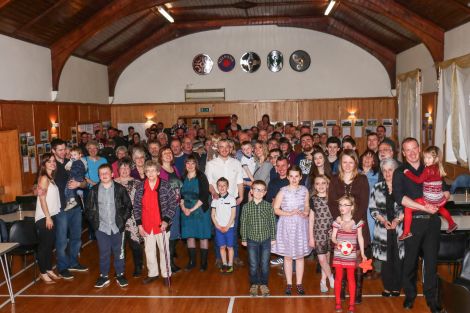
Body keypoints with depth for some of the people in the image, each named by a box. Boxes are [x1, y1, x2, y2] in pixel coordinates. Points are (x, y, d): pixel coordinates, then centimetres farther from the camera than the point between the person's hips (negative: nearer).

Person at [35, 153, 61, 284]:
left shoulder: (51, 177, 12)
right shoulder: (44, 178, -12)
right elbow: (42, 199, -17)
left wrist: (51, 216, 8)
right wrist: (47, 217, -18)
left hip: (52, 215, 8)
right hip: (44, 217, -8)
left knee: (50, 244, 14)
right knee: (44, 245, 1)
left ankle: (49, 270, 24)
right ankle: (43, 273, 11)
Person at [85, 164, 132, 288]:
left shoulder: (120, 189, -1)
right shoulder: (94, 190, 2)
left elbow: (128, 205, 4)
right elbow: (88, 208, 9)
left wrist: (123, 219, -3)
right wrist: (94, 220, 1)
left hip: (117, 227, -1)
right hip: (101, 228, 1)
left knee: (119, 252, 9)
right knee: (104, 253, 9)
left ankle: (120, 275, 22)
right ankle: (104, 276, 21)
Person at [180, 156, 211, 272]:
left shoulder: (201, 177, -7)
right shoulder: (183, 178, 7)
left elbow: (204, 196, -12)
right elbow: (180, 195, 8)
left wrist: (192, 209, -15)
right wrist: (183, 208, -8)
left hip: (201, 210, -4)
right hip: (186, 211, 4)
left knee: (203, 236, 2)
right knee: (189, 235, 8)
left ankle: (204, 262, 12)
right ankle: (192, 261, 20)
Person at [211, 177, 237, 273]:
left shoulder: (231, 199, -6)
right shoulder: (215, 200, 3)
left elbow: (233, 214, -7)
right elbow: (213, 215, 5)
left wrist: (227, 227, -11)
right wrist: (218, 226, -6)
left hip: (229, 227, -3)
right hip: (218, 227, 3)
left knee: (229, 247, 4)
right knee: (222, 247, 9)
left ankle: (230, 265, 12)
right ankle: (224, 264, 19)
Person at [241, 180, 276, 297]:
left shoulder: (268, 206, -3)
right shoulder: (246, 207, -5)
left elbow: (272, 222, 2)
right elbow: (243, 223, 0)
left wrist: (273, 238, 2)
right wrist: (244, 239, 2)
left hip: (266, 239, 1)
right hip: (252, 240, 0)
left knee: (265, 264, 8)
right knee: (253, 264, 8)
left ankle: (264, 284, 26)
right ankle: (254, 284, 25)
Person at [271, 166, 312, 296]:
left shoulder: (304, 190, 0)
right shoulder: (283, 191, -8)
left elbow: (307, 206, 11)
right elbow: (275, 209, -7)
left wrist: (305, 213, -10)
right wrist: (289, 213, -18)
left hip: (301, 225, 2)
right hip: (287, 225, -2)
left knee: (300, 256, 9)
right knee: (287, 256, 8)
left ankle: (299, 283, 21)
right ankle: (289, 284, 21)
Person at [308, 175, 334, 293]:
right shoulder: (313, 199, -1)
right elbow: (311, 219, 2)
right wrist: (311, 237, 1)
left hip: (330, 232, 1)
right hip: (318, 232, -1)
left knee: (326, 258, 7)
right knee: (322, 259, -4)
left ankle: (323, 281, 25)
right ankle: (331, 278, 18)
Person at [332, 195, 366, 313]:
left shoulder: (357, 221, -3)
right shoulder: (337, 221, -2)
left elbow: (360, 238, 3)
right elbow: (333, 237, 1)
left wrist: (362, 254, 2)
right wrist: (337, 242, -21)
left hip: (351, 254, -1)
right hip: (338, 254, 1)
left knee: (351, 278, 6)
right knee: (338, 277, 7)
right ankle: (338, 302, 19)